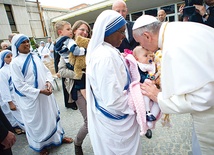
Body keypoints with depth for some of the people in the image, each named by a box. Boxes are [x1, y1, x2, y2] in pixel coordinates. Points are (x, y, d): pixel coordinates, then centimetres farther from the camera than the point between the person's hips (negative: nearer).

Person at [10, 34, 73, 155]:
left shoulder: (35, 57, 3)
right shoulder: (15, 62, -13)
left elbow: (47, 71, 5)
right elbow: (20, 85, -16)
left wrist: (49, 82, -15)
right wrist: (40, 91, -22)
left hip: (46, 95, 5)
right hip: (31, 98, -5)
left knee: (51, 115, 18)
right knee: (37, 121, 14)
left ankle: (58, 136, 41)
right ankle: (41, 145, 39)